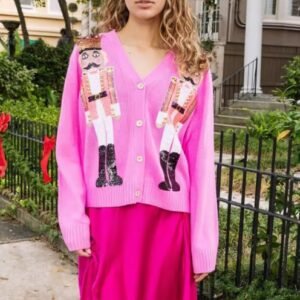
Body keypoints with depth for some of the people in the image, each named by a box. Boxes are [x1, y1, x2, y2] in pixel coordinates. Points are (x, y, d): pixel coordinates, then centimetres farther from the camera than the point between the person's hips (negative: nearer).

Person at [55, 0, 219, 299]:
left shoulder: (194, 67, 1)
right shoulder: (87, 54, 2)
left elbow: (201, 159, 1)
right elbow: (69, 147, 2)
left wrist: (203, 243, 0)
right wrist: (74, 221, -4)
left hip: (168, 220, 1)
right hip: (105, 218, 0)